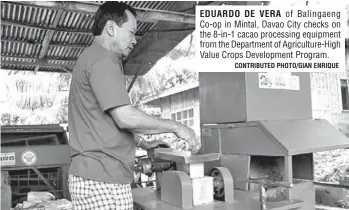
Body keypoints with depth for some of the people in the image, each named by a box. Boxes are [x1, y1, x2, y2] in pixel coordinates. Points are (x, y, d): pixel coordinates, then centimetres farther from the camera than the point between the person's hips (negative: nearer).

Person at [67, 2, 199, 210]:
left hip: (97, 176, 10)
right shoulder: (101, 59, -13)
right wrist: (175, 126, -10)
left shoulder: (94, 58, 20)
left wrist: (143, 143, 23)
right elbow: (126, 118, -22)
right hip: (102, 179, -10)